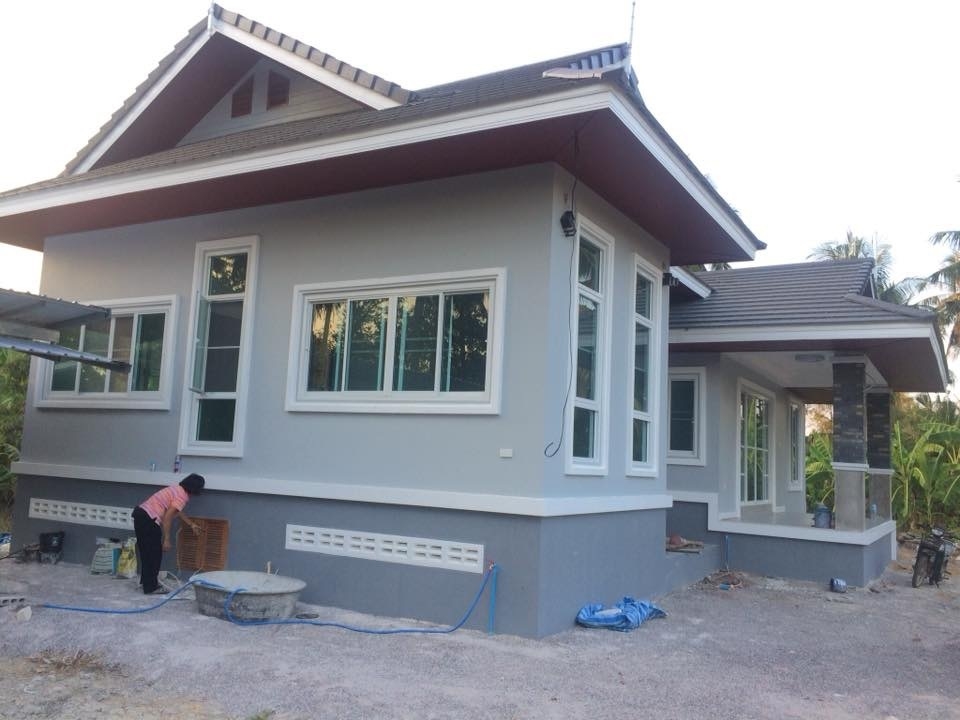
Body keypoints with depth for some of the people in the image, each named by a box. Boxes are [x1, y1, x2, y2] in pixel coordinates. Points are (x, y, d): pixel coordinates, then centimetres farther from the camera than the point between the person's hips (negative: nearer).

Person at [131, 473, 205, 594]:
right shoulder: (182, 496, -12)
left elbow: (177, 511, 33)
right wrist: (166, 539, -15)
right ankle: (151, 587, 8)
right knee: (154, 554, 2)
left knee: (147, 552, 20)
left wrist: (191, 524, 43)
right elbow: (167, 517, -18)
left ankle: (147, 582, 31)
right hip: (148, 520, -10)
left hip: (140, 514, 10)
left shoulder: (177, 489, 17)